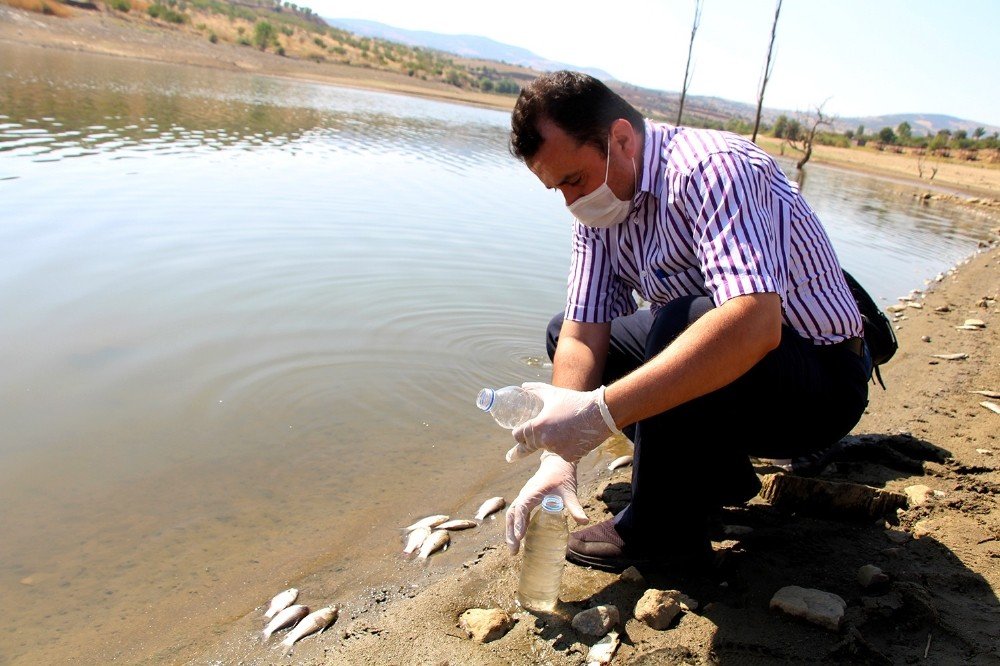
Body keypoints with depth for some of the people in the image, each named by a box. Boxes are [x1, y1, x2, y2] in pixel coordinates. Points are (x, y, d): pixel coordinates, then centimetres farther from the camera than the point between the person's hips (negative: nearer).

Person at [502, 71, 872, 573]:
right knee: (562, 335, 8)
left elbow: (752, 324, -43)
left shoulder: (710, 167, -27)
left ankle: (664, 531, -14)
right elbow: (583, 334, -9)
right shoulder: (598, 208, -2)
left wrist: (600, 411, -46)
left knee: (683, 320, -36)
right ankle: (719, 474, 6)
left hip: (822, 385, -8)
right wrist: (559, 457, -22)